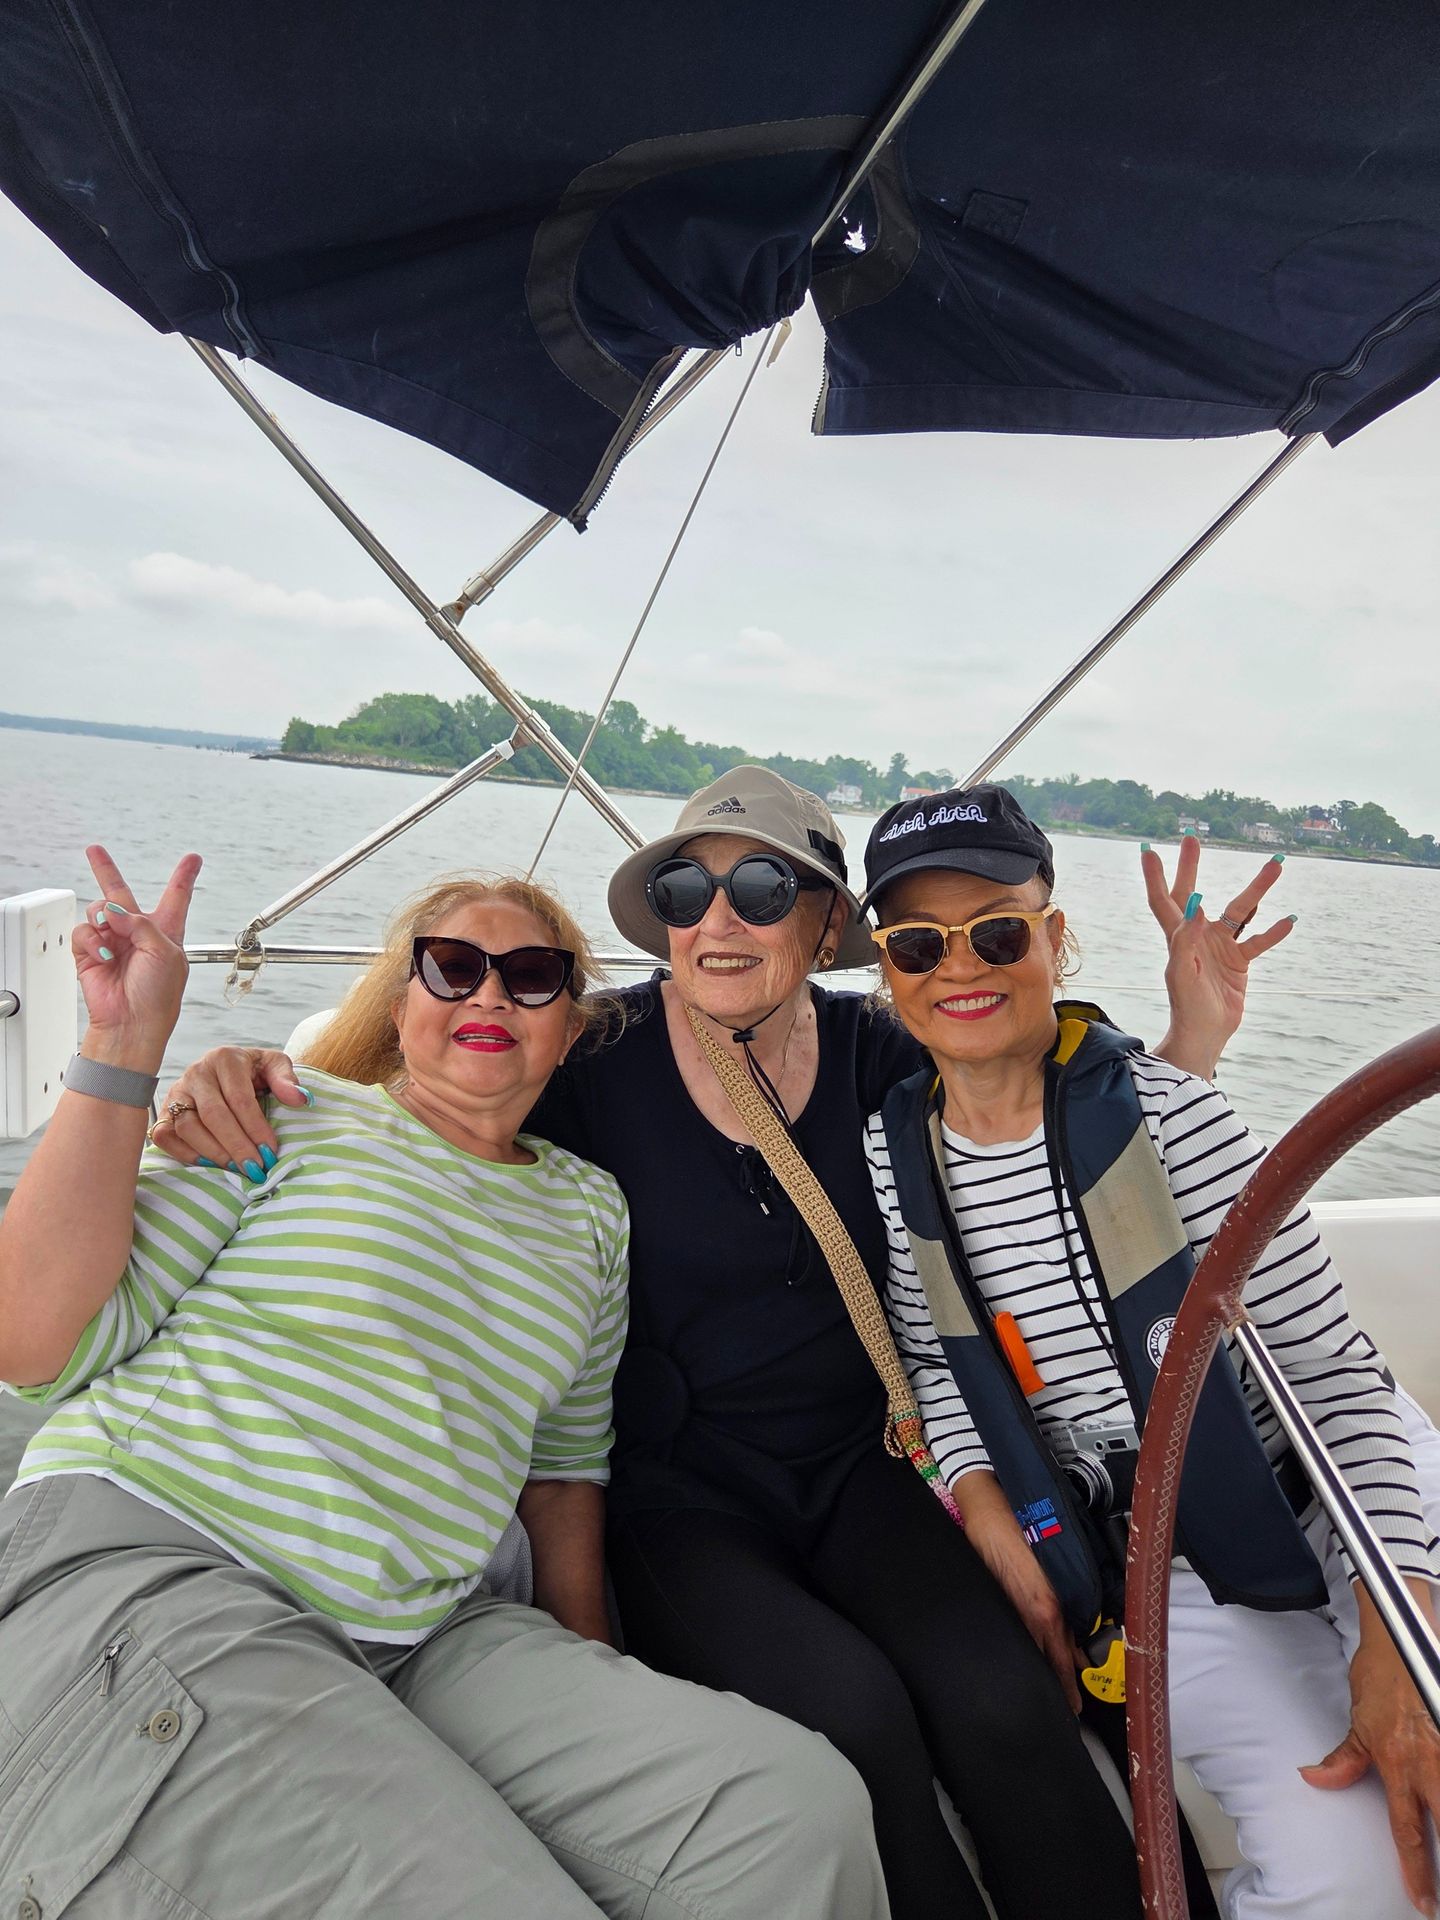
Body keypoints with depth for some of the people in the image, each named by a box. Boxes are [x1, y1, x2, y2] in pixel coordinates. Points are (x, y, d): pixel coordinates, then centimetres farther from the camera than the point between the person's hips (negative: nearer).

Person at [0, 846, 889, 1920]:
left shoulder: (588, 1209, 15)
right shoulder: (291, 1116, 2)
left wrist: (587, 1662, 15)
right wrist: (122, 1051, -9)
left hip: (428, 1636, 5)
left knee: (802, 1816, -16)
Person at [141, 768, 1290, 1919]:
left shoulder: (878, 1058, -1)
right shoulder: (600, 1058, -9)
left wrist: (1194, 1030, -9)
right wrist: (246, 1079, -21)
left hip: (855, 1467, 3)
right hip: (677, 1491, -2)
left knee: (1002, 1704, -22)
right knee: (854, 1712, -25)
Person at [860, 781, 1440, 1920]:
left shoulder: (1166, 1114, -14)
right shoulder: (892, 1155, -4)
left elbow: (1335, 1366, -12)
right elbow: (928, 1356, 10)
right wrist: (984, 1503, -5)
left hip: (1320, 1491, 0)